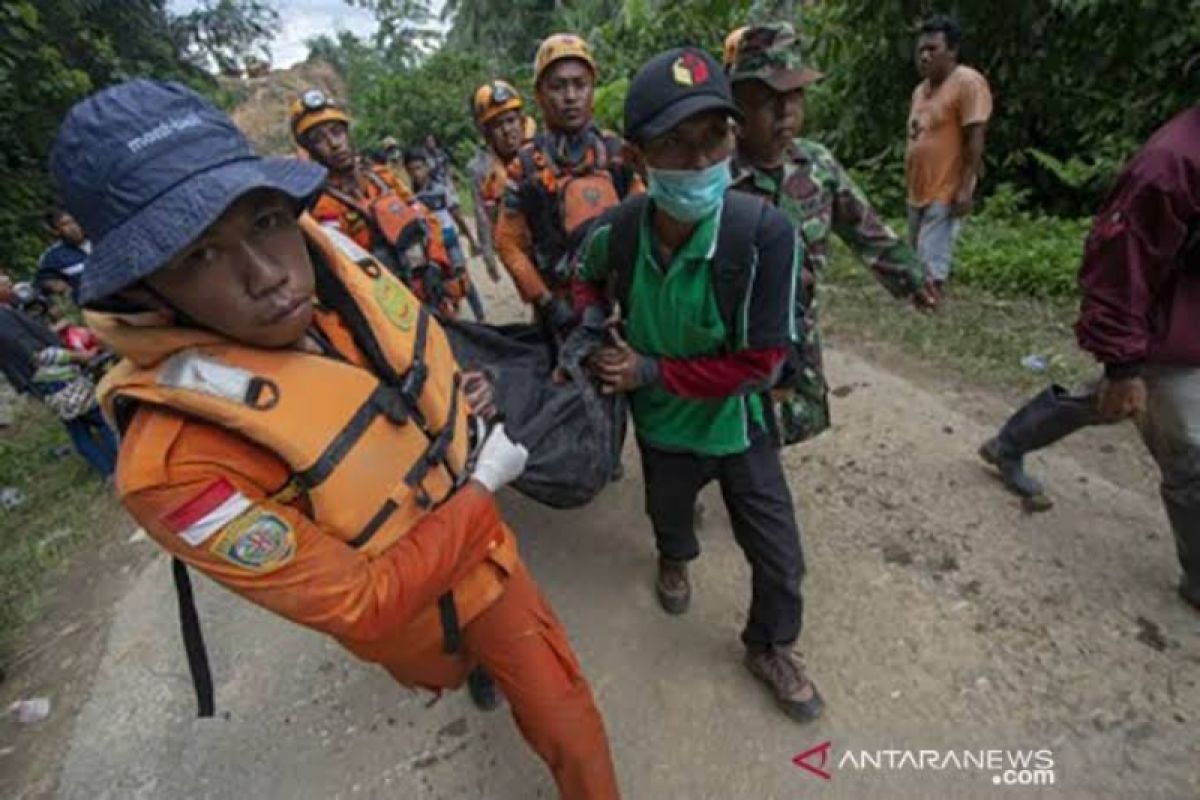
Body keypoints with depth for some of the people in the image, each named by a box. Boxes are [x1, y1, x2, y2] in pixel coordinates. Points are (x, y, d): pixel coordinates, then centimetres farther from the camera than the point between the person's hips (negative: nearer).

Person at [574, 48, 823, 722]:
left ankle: (772, 647, 42)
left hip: (739, 421, -2)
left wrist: (650, 370, -24)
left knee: (779, 554, 9)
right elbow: (592, 277, 6)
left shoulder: (766, 233, -29)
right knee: (667, 510, 29)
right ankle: (677, 558, 67)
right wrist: (591, 327, -14)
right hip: (662, 421, 2)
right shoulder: (620, 229, -20)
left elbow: (761, 361, -26)